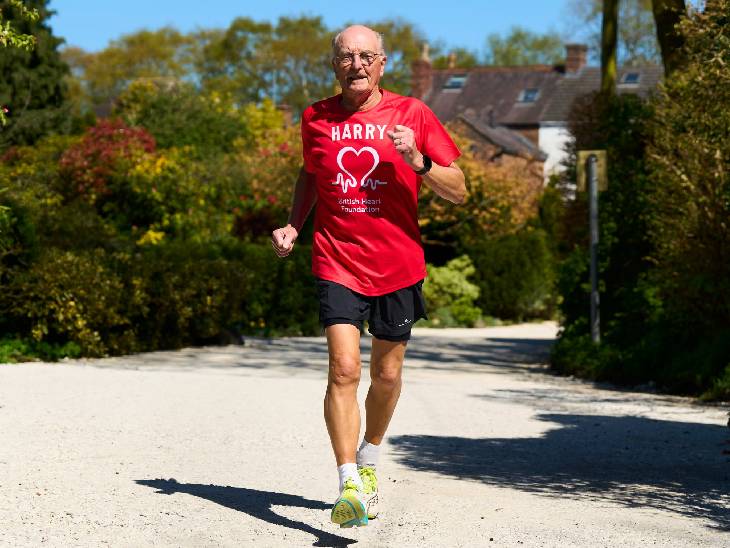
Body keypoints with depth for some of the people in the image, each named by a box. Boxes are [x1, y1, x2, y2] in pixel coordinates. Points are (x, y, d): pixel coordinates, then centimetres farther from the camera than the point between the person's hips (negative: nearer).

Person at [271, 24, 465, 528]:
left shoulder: (412, 114, -2)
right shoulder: (316, 119, 4)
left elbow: (459, 190, -1)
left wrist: (418, 161, -18)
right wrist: (293, 226, 8)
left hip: (398, 265, 1)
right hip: (338, 264, 0)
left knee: (386, 373, 12)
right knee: (344, 369, -16)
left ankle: (369, 458, 38)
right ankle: (349, 486, -15)